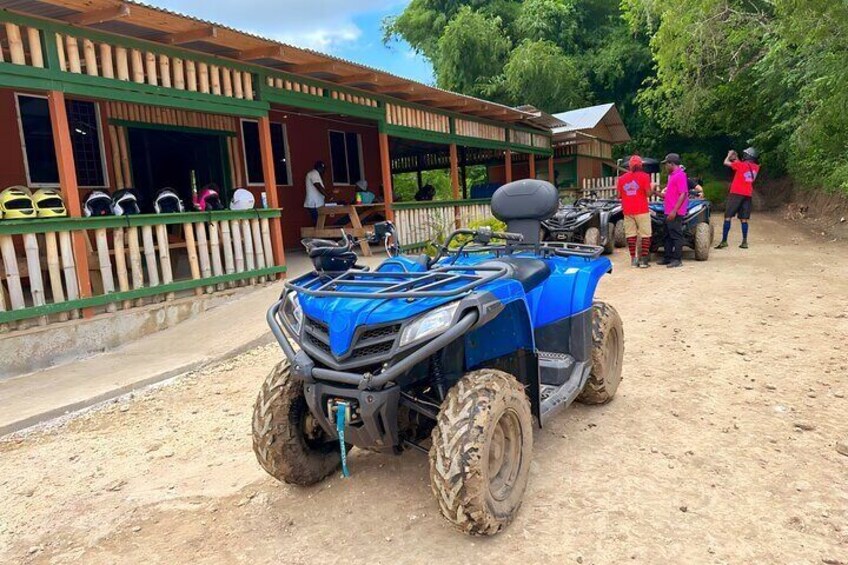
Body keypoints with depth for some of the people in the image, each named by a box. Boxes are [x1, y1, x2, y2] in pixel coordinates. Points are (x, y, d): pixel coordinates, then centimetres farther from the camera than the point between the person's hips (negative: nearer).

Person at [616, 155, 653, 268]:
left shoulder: (622, 178, 6)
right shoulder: (644, 176, -5)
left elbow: (619, 195, 8)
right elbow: (648, 193, -8)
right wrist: (652, 188, 12)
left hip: (627, 211, 4)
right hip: (641, 210, -3)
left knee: (630, 234, 8)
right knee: (645, 234, 3)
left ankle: (633, 258, 8)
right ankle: (644, 259, -1)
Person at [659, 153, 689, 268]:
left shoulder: (680, 175, -13)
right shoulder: (672, 175, 16)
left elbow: (683, 194, -19)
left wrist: (674, 211, -23)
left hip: (675, 213, -10)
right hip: (669, 212, 10)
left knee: (676, 236, -5)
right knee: (668, 236, 14)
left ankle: (677, 259, -1)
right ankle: (668, 258, 21)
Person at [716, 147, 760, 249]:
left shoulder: (741, 164, -10)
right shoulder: (756, 167, 9)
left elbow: (726, 162, -3)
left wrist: (729, 155, 15)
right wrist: (737, 159, 25)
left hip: (736, 193, -6)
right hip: (748, 195, 6)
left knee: (728, 217, -4)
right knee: (743, 219, 8)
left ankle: (724, 241, -10)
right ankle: (744, 242, 6)